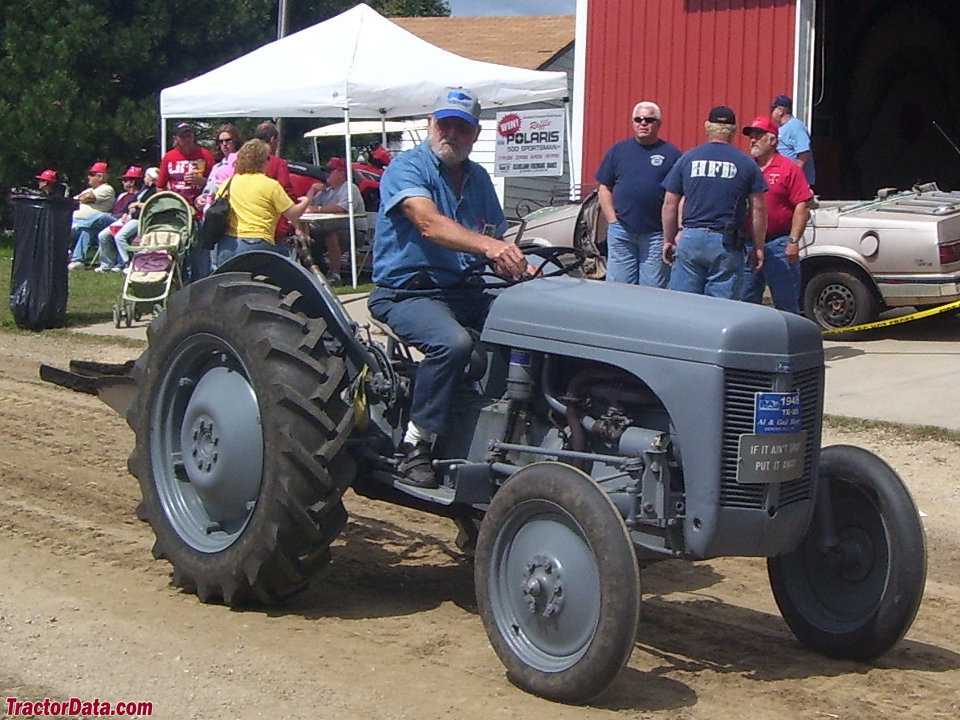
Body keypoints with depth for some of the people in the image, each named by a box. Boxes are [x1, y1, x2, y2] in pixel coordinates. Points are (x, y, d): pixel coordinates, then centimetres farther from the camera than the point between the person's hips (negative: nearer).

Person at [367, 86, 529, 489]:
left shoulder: (477, 178, 14)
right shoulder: (407, 168, -8)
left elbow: (496, 242, 11)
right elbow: (429, 224, -27)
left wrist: (520, 269, -13)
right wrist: (487, 245, -43)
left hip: (465, 290, 7)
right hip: (407, 291, -6)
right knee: (453, 342, -35)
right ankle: (416, 444, -21)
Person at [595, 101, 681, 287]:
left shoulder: (671, 154, 3)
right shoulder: (618, 150, 10)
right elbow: (604, 189, 11)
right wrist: (612, 221, 1)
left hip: (656, 235, -2)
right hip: (621, 232, 2)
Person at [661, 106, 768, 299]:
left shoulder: (687, 159, 5)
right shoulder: (746, 164, 2)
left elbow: (670, 205, 6)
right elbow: (758, 209, 2)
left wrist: (668, 240, 15)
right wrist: (759, 247, 11)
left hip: (690, 240, 1)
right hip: (727, 245, -1)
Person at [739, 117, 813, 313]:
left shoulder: (789, 169, -2)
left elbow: (802, 206, -7)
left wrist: (793, 242, -13)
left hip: (778, 246, -5)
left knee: (786, 304, 1)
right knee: (745, 302, 9)